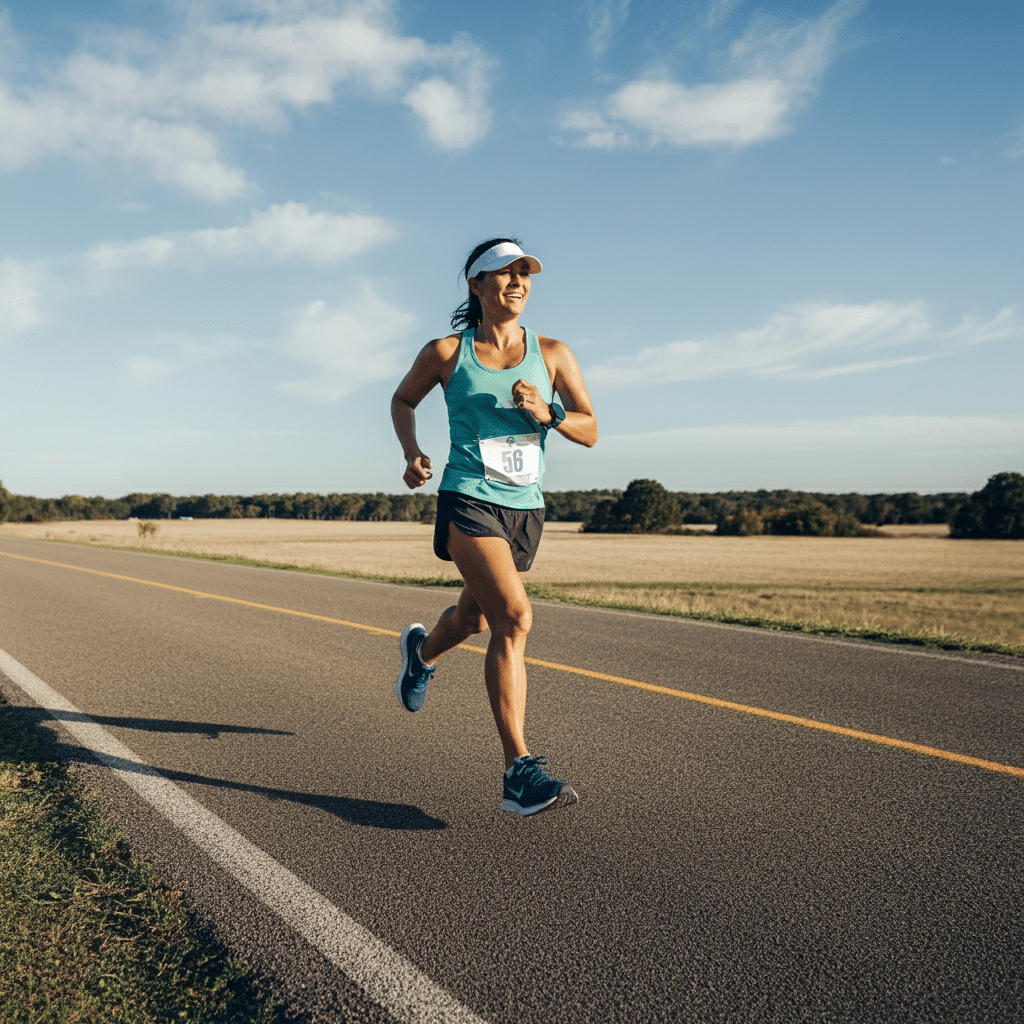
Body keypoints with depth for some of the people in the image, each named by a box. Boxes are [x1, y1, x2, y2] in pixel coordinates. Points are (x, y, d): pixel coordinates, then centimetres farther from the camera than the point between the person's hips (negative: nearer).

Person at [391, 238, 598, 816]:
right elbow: (403, 400, 17)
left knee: (474, 621, 22)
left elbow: (590, 431, 3)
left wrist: (546, 414, -16)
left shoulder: (552, 354, 4)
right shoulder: (446, 352, 0)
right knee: (515, 617, -24)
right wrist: (412, 453, -1)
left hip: (526, 509, 4)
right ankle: (520, 772, -21)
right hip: (468, 502, -4)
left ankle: (422, 651, 59)